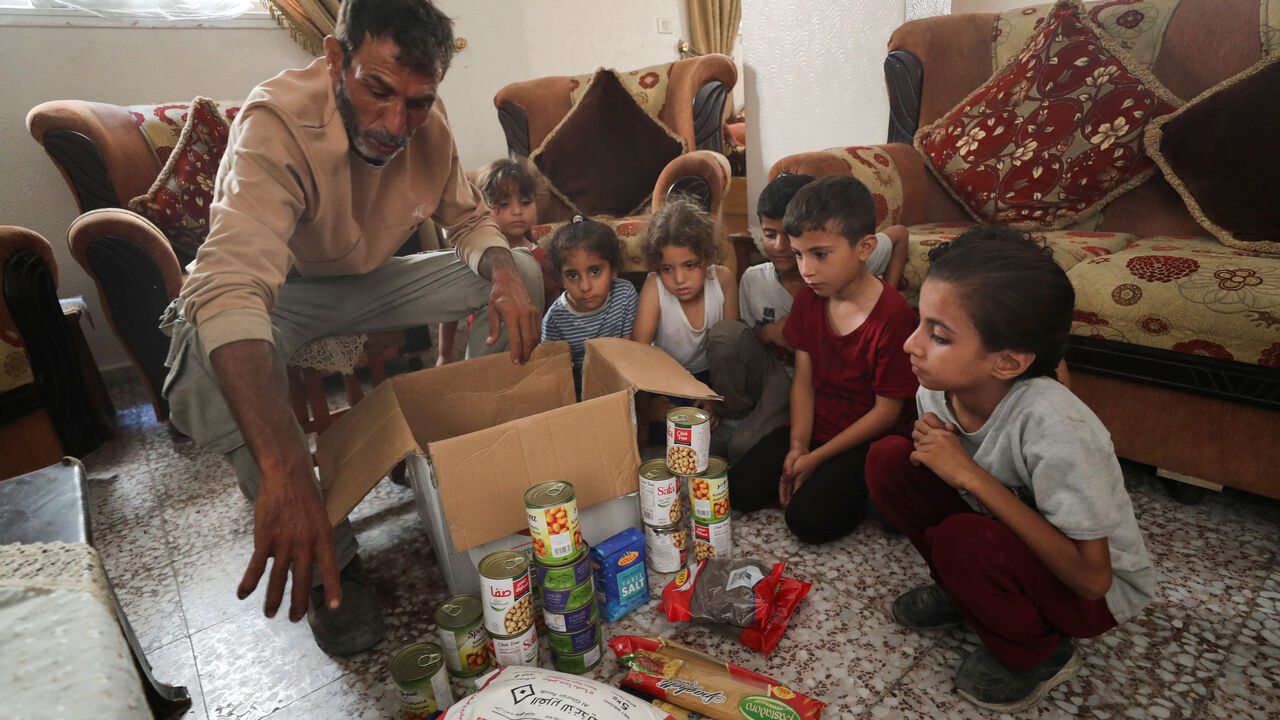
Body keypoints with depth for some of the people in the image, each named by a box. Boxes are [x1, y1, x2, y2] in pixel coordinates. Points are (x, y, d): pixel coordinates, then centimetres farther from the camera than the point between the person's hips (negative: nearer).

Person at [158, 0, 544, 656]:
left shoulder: (426, 127, -15)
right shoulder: (276, 124, -33)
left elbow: (468, 219, -1)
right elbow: (229, 288, -48)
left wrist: (501, 269, -28)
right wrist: (286, 472, -61)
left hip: (370, 281, 5)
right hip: (278, 292, -4)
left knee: (521, 275, -10)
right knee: (206, 353, -39)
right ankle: (328, 560, -18)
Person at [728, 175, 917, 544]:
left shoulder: (893, 315, -21)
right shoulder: (809, 300, -1)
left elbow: (887, 411, -16)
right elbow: (804, 380, 1)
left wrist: (816, 458, -16)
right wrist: (797, 446, -13)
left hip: (868, 438, -6)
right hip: (814, 427, 6)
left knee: (809, 518, -22)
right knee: (739, 489, -7)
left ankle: (859, 490, 6)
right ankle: (819, 480, 10)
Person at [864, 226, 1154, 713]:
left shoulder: (1053, 426, -35)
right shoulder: (939, 389, -17)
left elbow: (1091, 577, -29)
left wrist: (969, 474, -34)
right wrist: (930, 445, -23)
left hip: (1100, 593, -5)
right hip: (1014, 539, 5)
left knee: (963, 540, -35)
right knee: (889, 459, -15)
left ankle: (1038, 656, -1)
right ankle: (962, 592, 8)